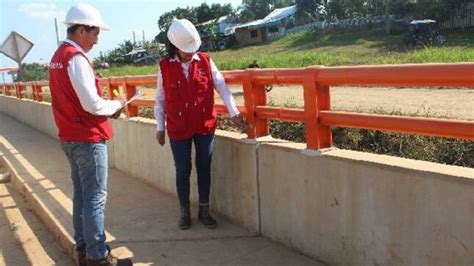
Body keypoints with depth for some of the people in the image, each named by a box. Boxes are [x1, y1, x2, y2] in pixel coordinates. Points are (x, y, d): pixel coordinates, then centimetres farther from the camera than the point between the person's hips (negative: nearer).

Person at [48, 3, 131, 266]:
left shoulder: (58, 56, 12)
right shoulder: (76, 58, -17)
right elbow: (91, 104, -23)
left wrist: (107, 108, 8)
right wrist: (116, 105, -5)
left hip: (70, 137, 9)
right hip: (88, 138, -9)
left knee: (81, 195, 16)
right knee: (95, 199, -2)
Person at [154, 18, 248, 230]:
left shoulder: (206, 61, -2)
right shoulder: (165, 67, -4)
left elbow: (222, 87, -1)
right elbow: (160, 100, 2)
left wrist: (233, 113, -5)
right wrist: (160, 127, 3)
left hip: (206, 126, 1)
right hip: (178, 129, -1)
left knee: (204, 168, 11)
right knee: (183, 170, 8)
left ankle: (204, 211, 25)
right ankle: (185, 212, 25)